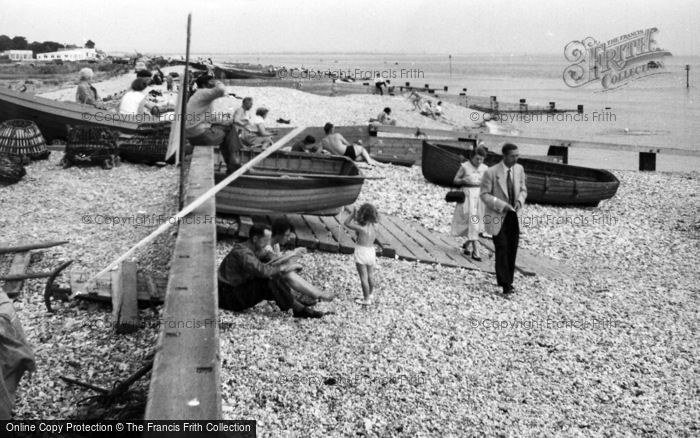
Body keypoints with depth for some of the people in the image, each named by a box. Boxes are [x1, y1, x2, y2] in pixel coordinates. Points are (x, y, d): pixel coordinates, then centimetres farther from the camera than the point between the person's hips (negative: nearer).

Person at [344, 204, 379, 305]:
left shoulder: (361, 228, -23)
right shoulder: (374, 226, -8)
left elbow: (346, 223, -12)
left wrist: (353, 214, -5)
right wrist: (356, 218, 0)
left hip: (361, 252, -6)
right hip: (371, 251, 6)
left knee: (363, 277, 4)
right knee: (370, 275, 22)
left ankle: (366, 299, 12)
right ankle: (371, 295, 38)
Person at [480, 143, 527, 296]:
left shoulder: (519, 169, 3)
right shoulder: (491, 172, -13)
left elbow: (523, 190, 14)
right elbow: (484, 195, -9)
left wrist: (519, 201, -8)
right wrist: (501, 205, -20)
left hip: (514, 216, 5)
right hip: (497, 216, -5)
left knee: (512, 250, 6)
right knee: (502, 249, -11)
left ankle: (508, 281, 19)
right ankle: (505, 284, -7)